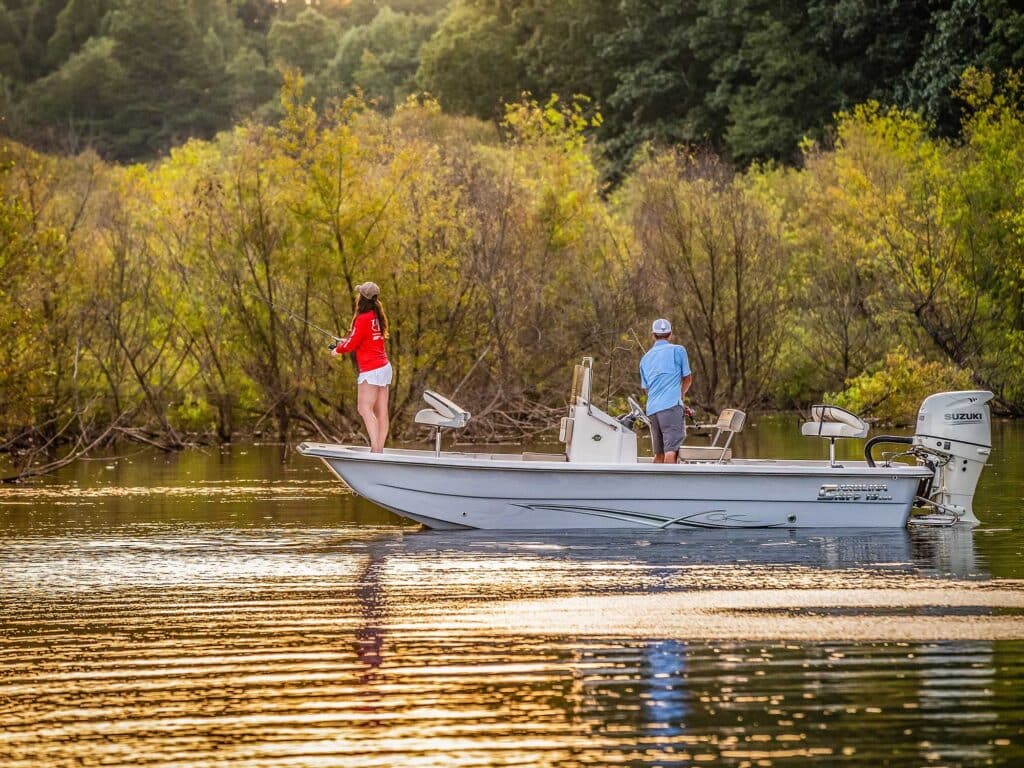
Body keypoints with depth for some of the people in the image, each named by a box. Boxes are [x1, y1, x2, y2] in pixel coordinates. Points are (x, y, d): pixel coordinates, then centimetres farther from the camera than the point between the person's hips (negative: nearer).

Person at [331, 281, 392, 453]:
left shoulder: (363, 319, -15)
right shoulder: (378, 317, 11)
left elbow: (352, 344, -10)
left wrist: (338, 349, 9)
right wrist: (346, 342, 20)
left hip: (371, 371, -9)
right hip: (384, 367, 9)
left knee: (365, 408, -13)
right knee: (381, 412, 6)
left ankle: (375, 447, -25)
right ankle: (379, 449, 7)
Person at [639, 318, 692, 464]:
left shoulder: (645, 358, 20)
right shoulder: (678, 350, 5)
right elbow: (688, 379, 12)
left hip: (652, 409, 6)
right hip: (671, 406, -6)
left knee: (659, 453, 13)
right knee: (671, 451, -16)